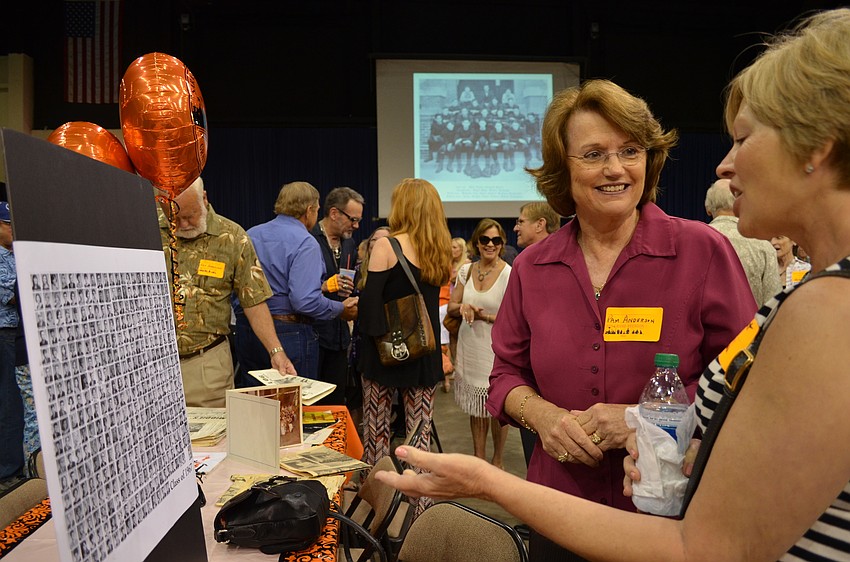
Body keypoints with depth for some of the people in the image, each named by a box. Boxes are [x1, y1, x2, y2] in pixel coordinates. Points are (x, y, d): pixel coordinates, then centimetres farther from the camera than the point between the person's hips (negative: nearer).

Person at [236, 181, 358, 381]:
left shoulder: (251, 235, 9)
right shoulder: (305, 242, -13)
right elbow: (305, 301, -23)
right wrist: (341, 309, -9)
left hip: (247, 332, 7)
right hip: (289, 333, -7)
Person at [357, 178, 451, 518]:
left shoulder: (386, 246, -11)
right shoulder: (439, 252, 5)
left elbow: (370, 301, -14)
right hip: (424, 351, 5)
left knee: (377, 431, 8)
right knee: (420, 432, 10)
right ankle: (421, 506, 18)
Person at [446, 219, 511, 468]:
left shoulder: (510, 275, -12)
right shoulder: (466, 271, 4)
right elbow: (451, 306, 9)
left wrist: (486, 316, -22)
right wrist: (463, 308, -12)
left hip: (496, 347, -5)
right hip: (470, 346, 5)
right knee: (476, 407, 15)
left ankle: (497, 461, 25)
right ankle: (478, 457, 30)